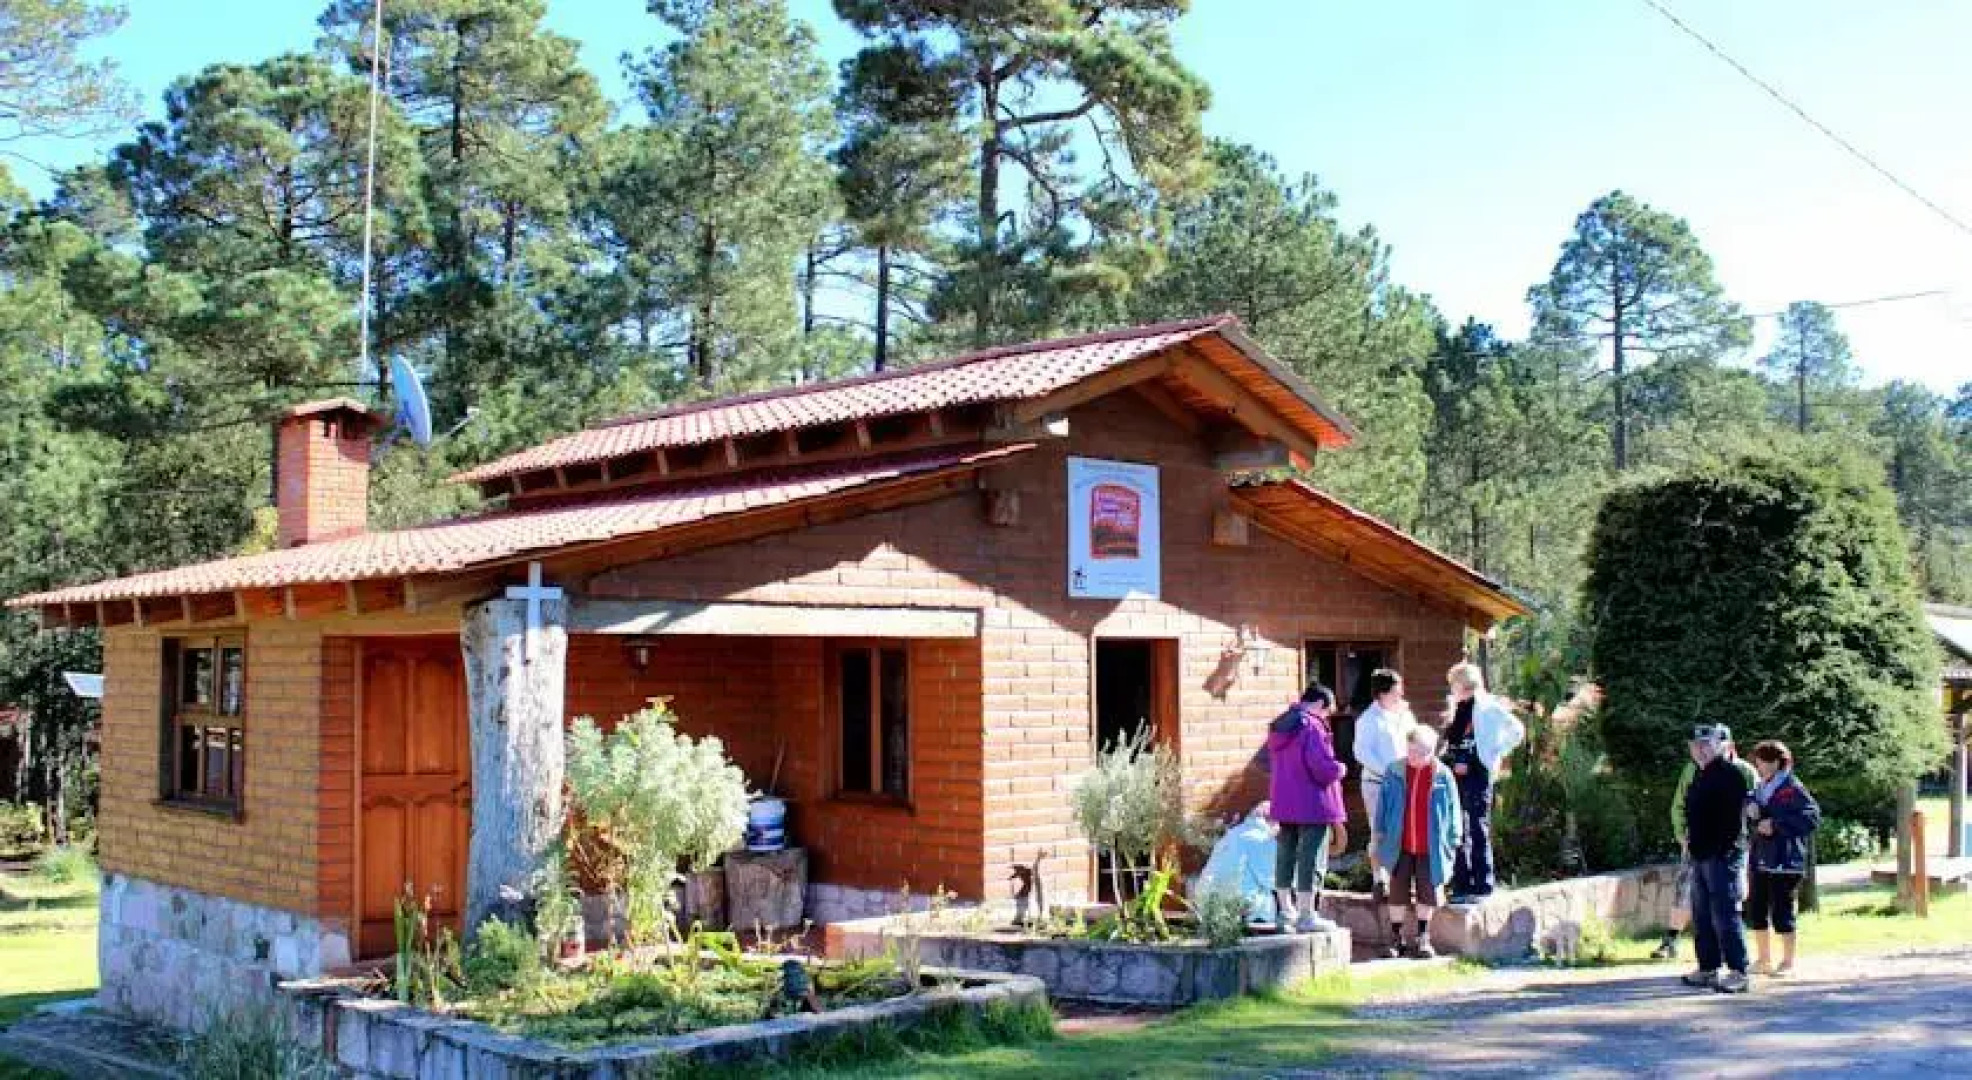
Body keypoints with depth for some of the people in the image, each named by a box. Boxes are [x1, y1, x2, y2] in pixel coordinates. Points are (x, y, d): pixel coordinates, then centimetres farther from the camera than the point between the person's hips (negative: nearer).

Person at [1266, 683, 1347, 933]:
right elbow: (1324, 767, -23)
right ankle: (1307, 916, 0)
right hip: (1312, 805, -8)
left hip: (1284, 804, 8)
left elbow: (1269, 763, 20)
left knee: (1285, 854, 14)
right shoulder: (1312, 727, -17)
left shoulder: (1279, 727, 10)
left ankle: (1286, 911, 22)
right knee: (1312, 857, -2)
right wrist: (1341, 768, -4)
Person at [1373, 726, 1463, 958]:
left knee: (1427, 894, 8)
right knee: (1397, 892, 7)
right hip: (1400, 846, 1)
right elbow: (1383, 804, 5)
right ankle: (1396, 938, 18)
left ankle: (1422, 939, 21)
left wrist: (1453, 840, 0)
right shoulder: (1394, 773, -3)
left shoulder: (1443, 776, -6)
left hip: (1430, 849, -1)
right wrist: (1381, 833, 6)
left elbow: (1453, 809, 0)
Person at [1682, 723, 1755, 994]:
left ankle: (1738, 973, -6)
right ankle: (1708, 969, 22)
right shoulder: (1700, 776, 17)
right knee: (1702, 918, 14)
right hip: (1700, 856, 10)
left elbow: (1734, 818, -18)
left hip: (1723, 856, -10)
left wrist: (1726, 848, -21)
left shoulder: (1730, 774, -12)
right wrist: (1690, 838, 18)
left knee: (1725, 915, -10)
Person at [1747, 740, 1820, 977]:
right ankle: (1764, 959, 24)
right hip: (1760, 858, 8)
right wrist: (1753, 812, 1)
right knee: (1756, 909, 11)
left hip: (1785, 859, -8)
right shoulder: (1761, 788, 14)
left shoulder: (1792, 788, -11)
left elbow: (1811, 817, -17)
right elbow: (1752, 809, 25)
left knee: (1781, 912, -3)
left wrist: (1776, 824, -18)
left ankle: (1788, 961, 11)